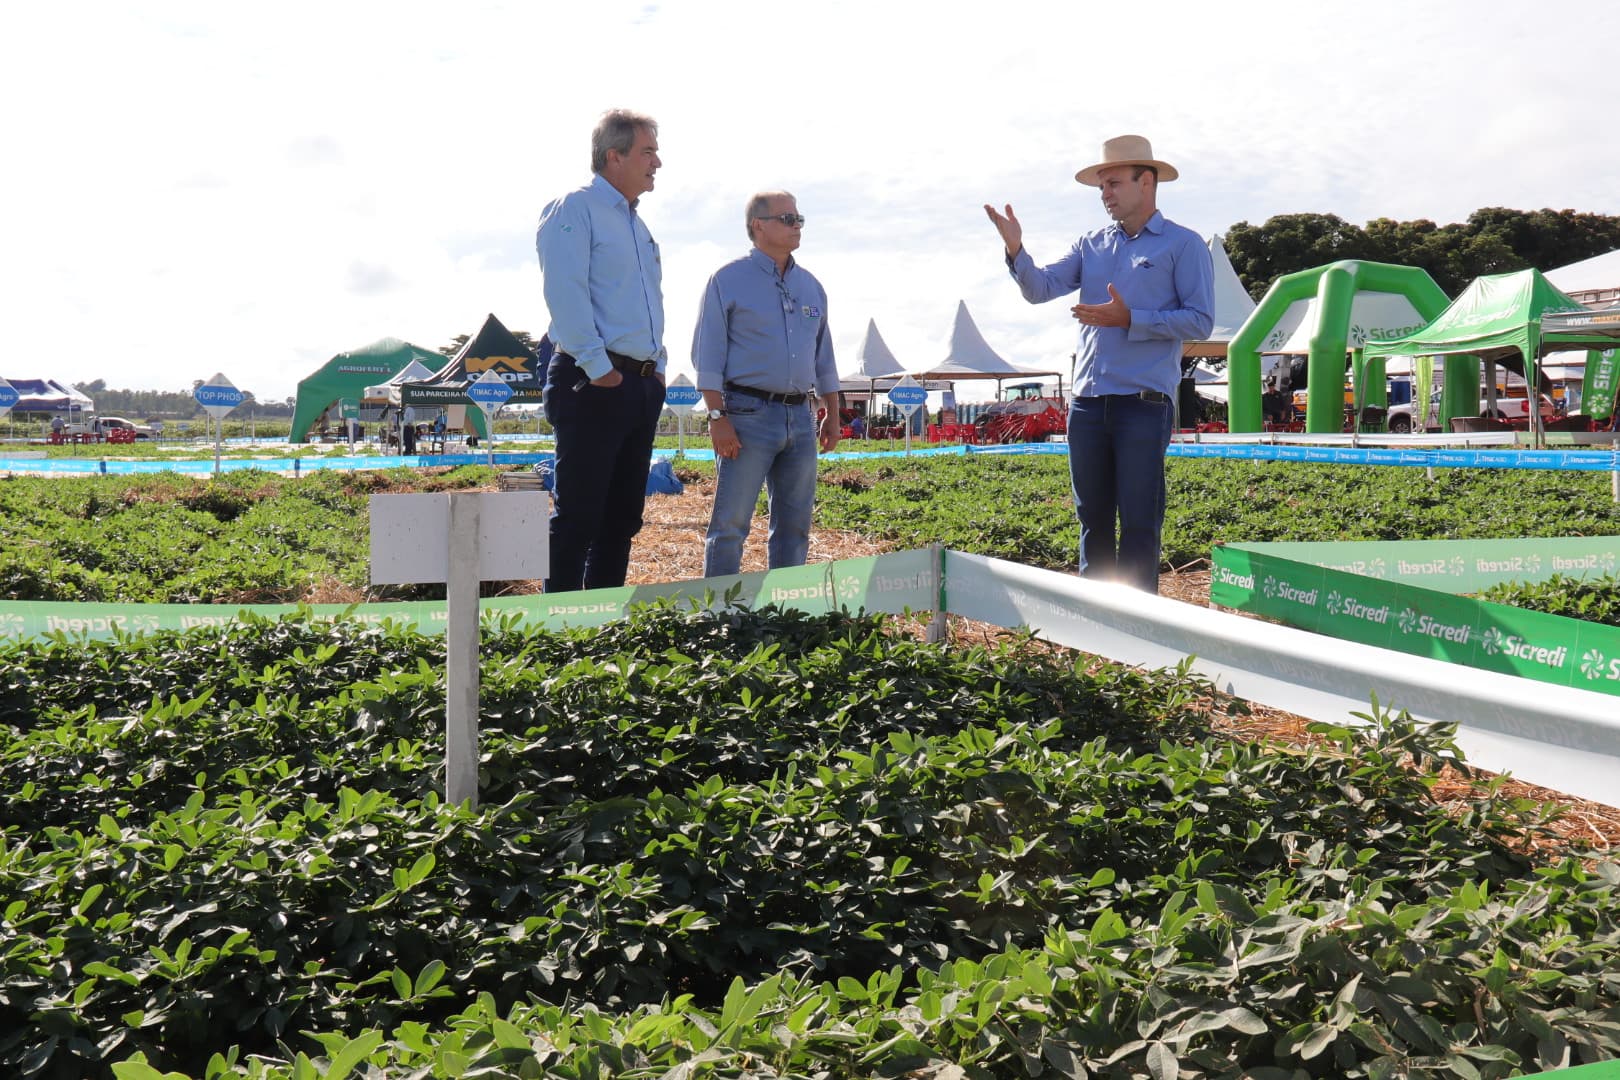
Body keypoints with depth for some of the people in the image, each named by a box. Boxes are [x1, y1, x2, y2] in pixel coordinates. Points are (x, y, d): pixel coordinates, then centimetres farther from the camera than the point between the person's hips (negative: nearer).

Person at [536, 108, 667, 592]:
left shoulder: (637, 225, 21)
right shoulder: (573, 210, -5)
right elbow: (565, 296, -16)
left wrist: (656, 368, 14)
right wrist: (599, 368, -20)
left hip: (642, 385, 9)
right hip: (593, 385, -9)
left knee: (623, 516, 11)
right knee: (577, 516, -7)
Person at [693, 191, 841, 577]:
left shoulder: (810, 285, 17)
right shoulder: (729, 280, -1)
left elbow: (823, 356, 22)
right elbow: (708, 356, -5)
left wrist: (832, 414, 16)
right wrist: (718, 417, -13)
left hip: (801, 418, 6)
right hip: (748, 414, -6)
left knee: (795, 524, 9)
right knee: (730, 523, -6)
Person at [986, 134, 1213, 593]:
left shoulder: (1183, 245, 2)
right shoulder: (1090, 245, 17)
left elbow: (1200, 321, -6)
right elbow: (1040, 289, 5)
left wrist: (1129, 320, -13)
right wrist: (1016, 250, -13)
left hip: (1144, 404, -5)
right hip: (1087, 401, 5)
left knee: (1139, 522, -2)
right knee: (1093, 518, 10)